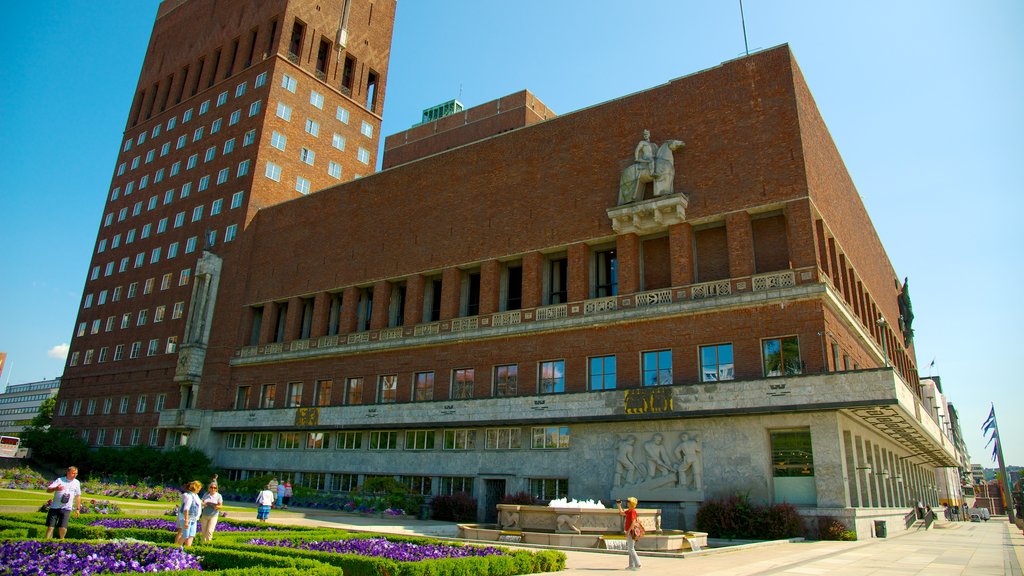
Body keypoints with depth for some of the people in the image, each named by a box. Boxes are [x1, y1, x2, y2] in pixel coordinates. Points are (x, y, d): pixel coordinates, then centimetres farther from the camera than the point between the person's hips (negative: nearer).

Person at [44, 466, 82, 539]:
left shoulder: (77, 483, 9)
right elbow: (48, 489, -7)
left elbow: (78, 496, 15)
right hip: (54, 507, -1)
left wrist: (78, 509, 14)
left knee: (62, 528, -6)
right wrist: (55, 488, -28)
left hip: (66, 509, 1)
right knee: (50, 526, 0)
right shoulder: (60, 480, 1)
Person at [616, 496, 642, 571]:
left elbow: (633, 522, -23)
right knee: (629, 548, 13)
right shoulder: (629, 511, 14)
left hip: (631, 532, -10)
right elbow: (621, 513, 28)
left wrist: (628, 531, -23)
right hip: (629, 532, 10)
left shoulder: (633, 511, -16)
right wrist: (619, 505, 20)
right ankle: (631, 565, 17)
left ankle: (637, 564, -7)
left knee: (631, 548, -9)